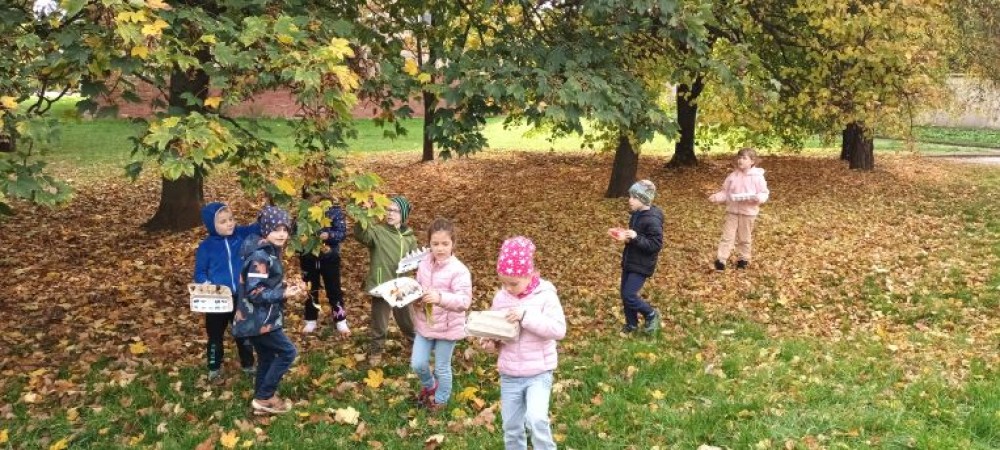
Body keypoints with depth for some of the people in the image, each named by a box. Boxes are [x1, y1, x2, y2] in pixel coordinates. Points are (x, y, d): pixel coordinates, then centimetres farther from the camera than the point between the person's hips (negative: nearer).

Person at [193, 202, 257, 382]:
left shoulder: (242, 235, -5)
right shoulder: (206, 246, -9)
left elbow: (260, 227, -14)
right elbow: (199, 273, -3)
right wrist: (207, 284, -23)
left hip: (241, 297, 2)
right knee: (215, 335, 14)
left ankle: (248, 365, 35)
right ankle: (214, 368, 33)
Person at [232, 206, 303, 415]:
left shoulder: (269, 252, 10)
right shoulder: (260, 256, -22)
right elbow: (254, 292, -25)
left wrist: (286, 288, 5)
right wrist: (284, 294, -22)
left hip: (261, 317, 10)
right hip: (259, 319, -10)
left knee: (267, 358, 17)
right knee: (287, 352, -2)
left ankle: (261, 400, 27)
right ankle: (264, 397, 6)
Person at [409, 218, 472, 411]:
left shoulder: (459, 270, -21)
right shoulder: (424, 264, -3)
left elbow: (464, 301, -29)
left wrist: (440, 297, -43)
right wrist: (414, 297, -13)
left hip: (447, 327, -5)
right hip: (424, 324, 5)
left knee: (442, 367, 11)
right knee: (417, 363, 12)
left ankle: (441, 399, 38)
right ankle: (429, 386, 44)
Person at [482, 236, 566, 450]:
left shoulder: (545, 296, -13)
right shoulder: (500, 297, 0)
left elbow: (559, 329, -22)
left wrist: (526, 315, -29)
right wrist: (491, 341, -9)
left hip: (539, 373, -4)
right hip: (509, 375, 5)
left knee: (536, 419, -25)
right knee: (511, 428, 13)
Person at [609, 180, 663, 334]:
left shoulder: (652, 220, -23)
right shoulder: (637, 214, 5)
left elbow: (656, 245, -25)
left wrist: (635, 237, -31)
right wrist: (625, 236, 0)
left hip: (641, 265, -9)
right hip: (629, 261, 9)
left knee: (629, 295, -9)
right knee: (624, 293, 13)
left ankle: (651, 315, 15)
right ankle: (631, 324, 30)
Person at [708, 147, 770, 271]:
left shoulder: (757, 177, -8)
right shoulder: (733, 176, 2)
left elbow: (764, 193, -6)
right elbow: (725, 192, 7)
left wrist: (758, 198, -28)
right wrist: (716, 197, -12)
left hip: (748, 212, -2)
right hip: (732, 211, 2)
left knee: (744, 238, 12)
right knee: (727, 236, -1)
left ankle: (743, 259, 28)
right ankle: (720, 259, -1)